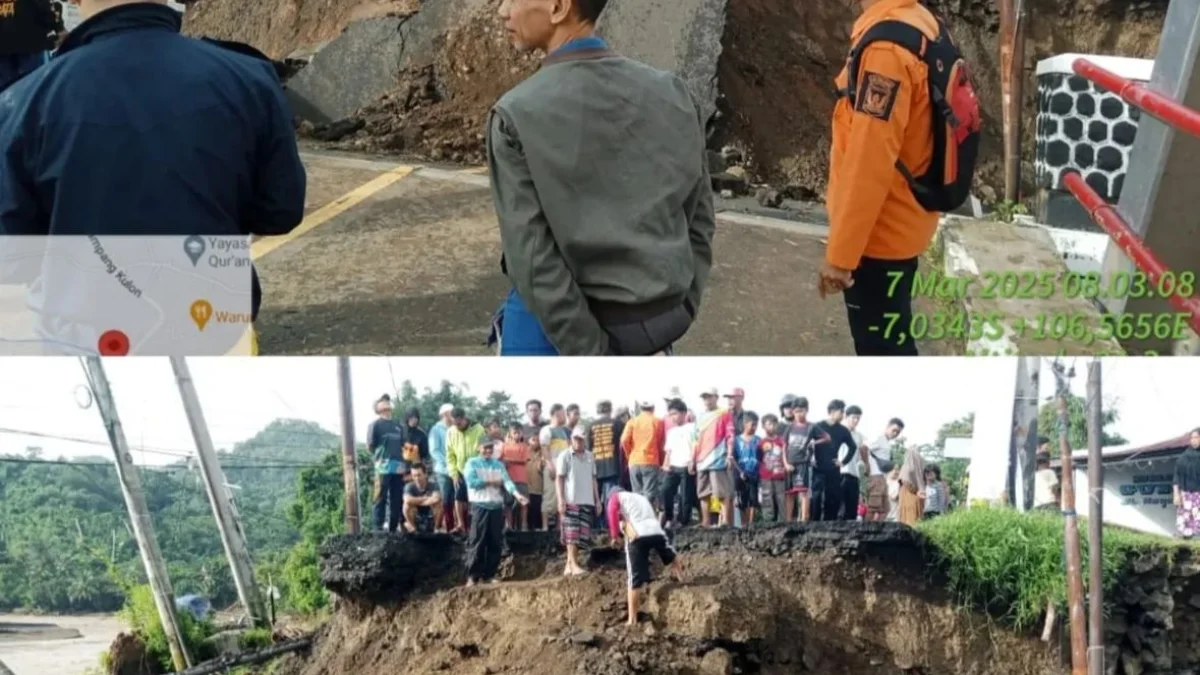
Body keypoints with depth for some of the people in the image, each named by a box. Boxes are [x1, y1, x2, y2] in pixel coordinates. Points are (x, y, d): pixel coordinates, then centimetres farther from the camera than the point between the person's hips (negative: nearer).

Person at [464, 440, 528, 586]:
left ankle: (489, 574, 15)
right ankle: (472, 576, -1)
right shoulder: (472, 463, 2)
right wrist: (490, 482, -5)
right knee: (477, 542, -5)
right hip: (480, 506, -4)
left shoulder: (499, 465, 13)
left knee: (496, 543, 6)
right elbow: (471, 482, -13)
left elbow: (507, 481, -2)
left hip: (497, 507, 4)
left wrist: (517, 494, -20)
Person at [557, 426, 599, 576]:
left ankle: (569, 565, 9)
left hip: (587, 501, 5)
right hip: (570, 501, -5)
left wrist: (597, 499, 14)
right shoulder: (565, 456, -1)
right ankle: (574, 565, -11)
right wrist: (560, 499, -12)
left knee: (582, 534, 2)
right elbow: (559, 479, -4)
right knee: (572, 533, -10)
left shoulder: (589, 456, 14)